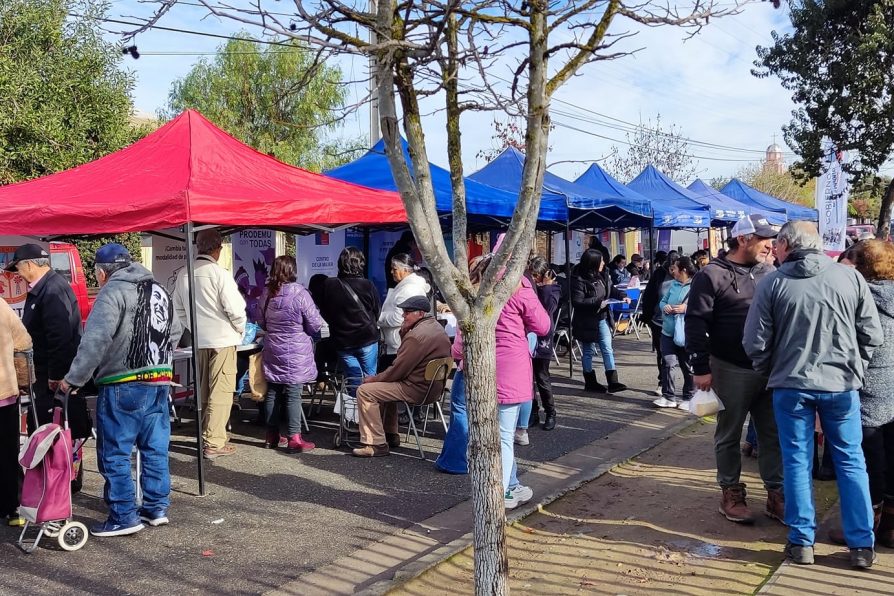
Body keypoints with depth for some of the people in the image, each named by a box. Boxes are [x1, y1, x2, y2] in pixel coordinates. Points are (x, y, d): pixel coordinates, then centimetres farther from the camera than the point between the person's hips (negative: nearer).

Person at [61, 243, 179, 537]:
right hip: (160, 381, 8)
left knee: (114, 453, 1)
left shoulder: (112, 291, -10)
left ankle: (123, 517, 4)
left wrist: (73, 378, -14)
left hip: (123, 384, -8)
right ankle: (157, 507, 20)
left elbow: (95, 340, -19)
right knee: (155, 448, 13)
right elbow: (175, 332, 20)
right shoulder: (158, 290, 15)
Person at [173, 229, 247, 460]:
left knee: (203, 390, 17)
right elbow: (235, 309, -16)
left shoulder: (184, 274, 4)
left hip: (198, 340, 7)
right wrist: (241, 328, 2)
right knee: (221, 392, -1)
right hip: (222, 339, -6)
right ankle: (215, 443, -1)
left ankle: (206, 436, 27)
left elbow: (179, 309, 13)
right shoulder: (219, 274, -16)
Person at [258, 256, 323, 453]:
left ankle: (271, 436, 21)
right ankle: (294, 439, -1)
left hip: (273, 352, 6)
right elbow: (315, 325, -11)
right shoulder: (299, 293, -15)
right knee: (293, 395, -3)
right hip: (296, 354, -6)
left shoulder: (266, 294, 3)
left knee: (272, 392, 12)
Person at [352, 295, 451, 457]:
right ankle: (390, 435, 33)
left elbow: (398, 370, -19)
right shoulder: (435, 326, 11)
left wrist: (374, 378, -5)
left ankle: (377, 444, -9)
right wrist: (404, 332, 1)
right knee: (384, 385, 32)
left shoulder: (417, 335, -21)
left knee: (364, 391, -11)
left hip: (417, 389, -11)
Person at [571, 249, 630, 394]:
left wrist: (622, 296, -2)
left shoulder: (602, 276, 2)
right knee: (588, 351, 8)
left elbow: (612, 290, 17)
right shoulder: (579, 280, -20)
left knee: (607, 349, 4)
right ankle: (590, 382, 21)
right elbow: (577, 302, -24)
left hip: (602, 319, 7)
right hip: (587, 322, -6)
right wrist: (597, 302, -26)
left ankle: (613, 382, 6)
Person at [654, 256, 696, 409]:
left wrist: (686, 308, -23)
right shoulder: (673, 284, 11)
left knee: (688, 367, 9)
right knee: (669, 363, -2)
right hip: (668, 331, 5)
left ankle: (689, 398, 21)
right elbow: (663, 301, 20)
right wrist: (664, 307, -2)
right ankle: (668, 396, 4)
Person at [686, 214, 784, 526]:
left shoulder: (768, 273, 10)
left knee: (773, 434, 10)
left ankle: (776, 494, 20)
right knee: (729, 435, 8)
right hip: (731, 370, -5)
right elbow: (696, 323, -12)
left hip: (769, 369, 5)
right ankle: (731, 494, 20)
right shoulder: (712, 276, -9)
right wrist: (700, 368, -15)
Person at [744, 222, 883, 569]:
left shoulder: (773, 283, -7)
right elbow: (872, 335, -1)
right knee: (851, 462, 11)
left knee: (797, 462, 9)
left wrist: (770, 372, 13)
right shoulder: (850, 277, -3)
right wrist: (854, 369, 14)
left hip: (791, 384, -1)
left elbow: (756, 342, -5)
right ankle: (862, 545, 15)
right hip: (842, 384, 1)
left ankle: (802, 542, 14)